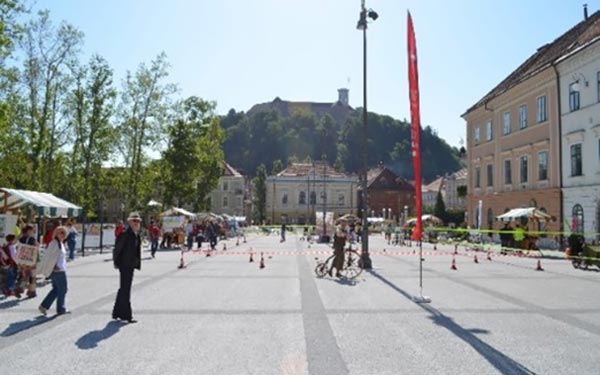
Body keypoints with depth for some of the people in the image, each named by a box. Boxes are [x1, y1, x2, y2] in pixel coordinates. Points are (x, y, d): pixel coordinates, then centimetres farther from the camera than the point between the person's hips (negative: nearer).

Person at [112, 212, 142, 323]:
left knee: (124, 289, 17)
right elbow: (117, 249, -13)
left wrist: (137, 263, 12)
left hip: (131, 265, 9)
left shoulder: (137, 235, 9)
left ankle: (117, 313, 30)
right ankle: (127, 315, 3)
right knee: (125, 290, -3)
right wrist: (116, 263, -8)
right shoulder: (124, 234, -16)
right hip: (125, 265, -9)